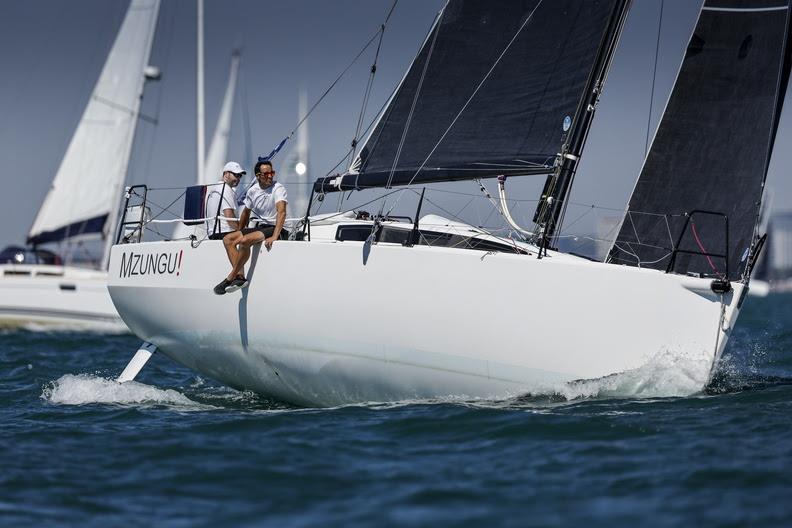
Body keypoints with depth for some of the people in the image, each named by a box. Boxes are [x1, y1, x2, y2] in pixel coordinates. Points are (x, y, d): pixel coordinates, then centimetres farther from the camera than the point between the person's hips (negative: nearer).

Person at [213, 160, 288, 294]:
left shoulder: (278, 188, -13)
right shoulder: (252, 191, 7)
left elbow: (282, 212, -26)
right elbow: (246, 212, 25)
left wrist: (274, 236, -36)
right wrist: (240, 232, 31)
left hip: (274, 228, -8)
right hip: (261, 227, 8)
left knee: (245, 240, -30)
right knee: (228, 239, -7)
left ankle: (230, 278, -19)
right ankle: (240, 276, -19)